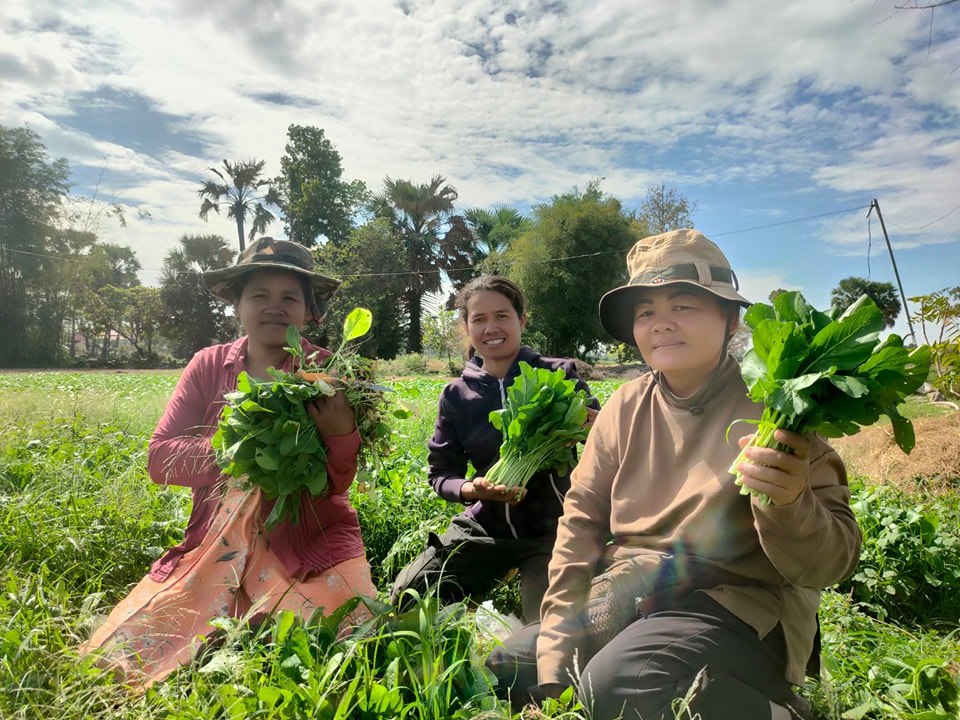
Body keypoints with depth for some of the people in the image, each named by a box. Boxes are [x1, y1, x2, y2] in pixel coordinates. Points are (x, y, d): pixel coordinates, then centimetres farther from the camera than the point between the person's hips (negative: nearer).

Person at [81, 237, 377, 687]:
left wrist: (341, 431, -29)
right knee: (121, 658, -6)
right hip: (217, 542, 3)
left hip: (309, 543, -2)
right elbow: (160, 459, -3)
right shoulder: (208, 366, 2)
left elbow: (337, 484, -8)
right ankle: (241, 625, 15)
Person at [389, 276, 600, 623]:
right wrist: (470, 489, -18)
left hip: (549, 528, -2)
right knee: (405, 599, -5)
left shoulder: (557, 375, -5)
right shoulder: (456, 395, 1)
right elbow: (441, 473, 4)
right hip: (483, 528, 3)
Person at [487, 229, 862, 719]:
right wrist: (556, 656, -3)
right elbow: (581, 522, 1)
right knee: (502, 668, 1)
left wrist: (788, 504, -39)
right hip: (623, 602, 5)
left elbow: (829, 564, -15)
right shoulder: (625, 408, 0)